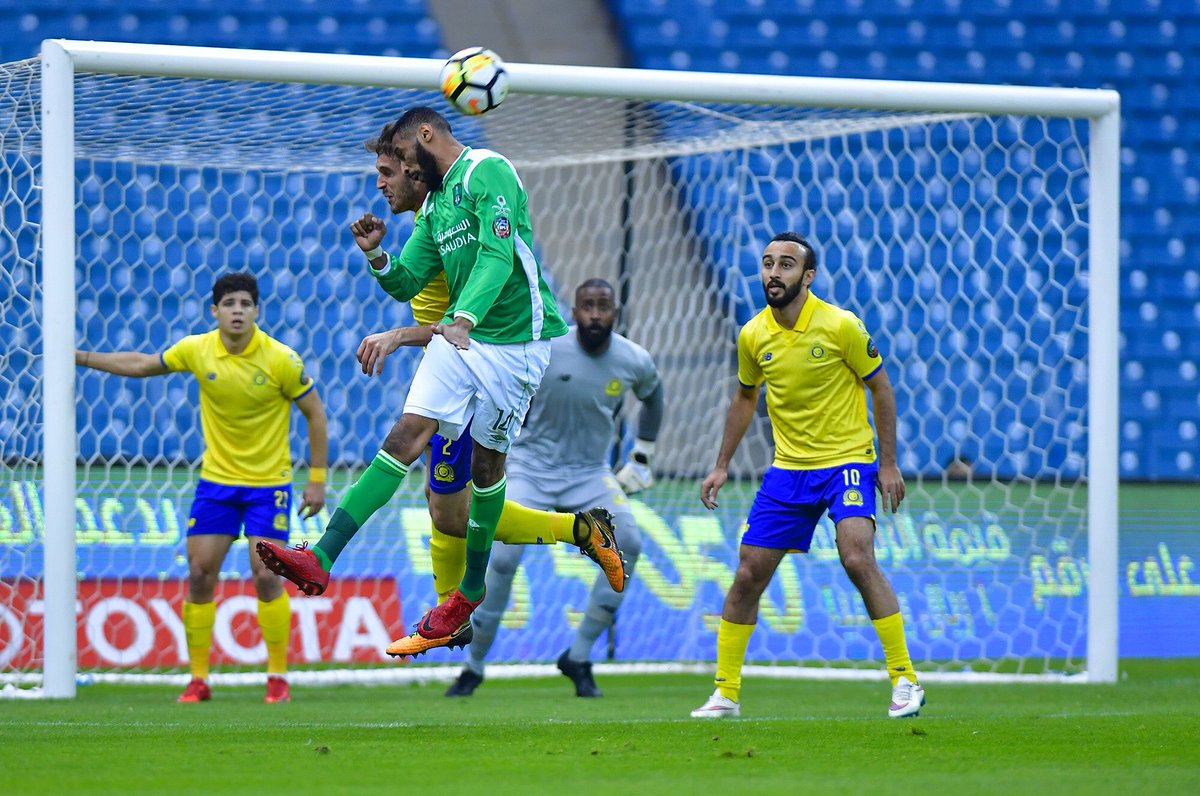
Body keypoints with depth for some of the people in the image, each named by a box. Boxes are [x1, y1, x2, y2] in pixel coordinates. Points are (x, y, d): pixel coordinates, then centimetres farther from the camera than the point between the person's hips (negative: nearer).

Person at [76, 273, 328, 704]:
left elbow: (314, 412, -5)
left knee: (266, 576, -11)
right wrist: (80, 357, 9)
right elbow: (140, 364, 10)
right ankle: (198, 680, 7)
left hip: (268, 483, -3)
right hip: (216, 481, 3)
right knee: (200, 574, -2)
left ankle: (278, 677, 2)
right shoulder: (196, 350, -6)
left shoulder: (280, 360, -14)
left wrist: (317, 479, -6)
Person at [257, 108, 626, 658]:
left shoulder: (488, 171, -9)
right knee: (406, 435, -7)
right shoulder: (434, 204, 17)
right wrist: (376, 256, -4)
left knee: (486, 461, 3)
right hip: (460, 337, 6)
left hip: (515, 339, -6)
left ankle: (469, 596, 19)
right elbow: (405, 283, 17)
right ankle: (321, 560, -19)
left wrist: (464, 317, -34)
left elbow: (498, 255, -22)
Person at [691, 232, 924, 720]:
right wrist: (722, 466, 14)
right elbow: (745, 397, 17)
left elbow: (880, 387, -3)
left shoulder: (840, 326, -12)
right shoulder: (753, 336, 0)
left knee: (857, 559, -24)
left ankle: (904, 680, -15)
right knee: (748, 575, -1)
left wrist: (888, 463, -6)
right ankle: (725, 694, 11)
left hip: (847, 461, -4)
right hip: (787, 469, 4)